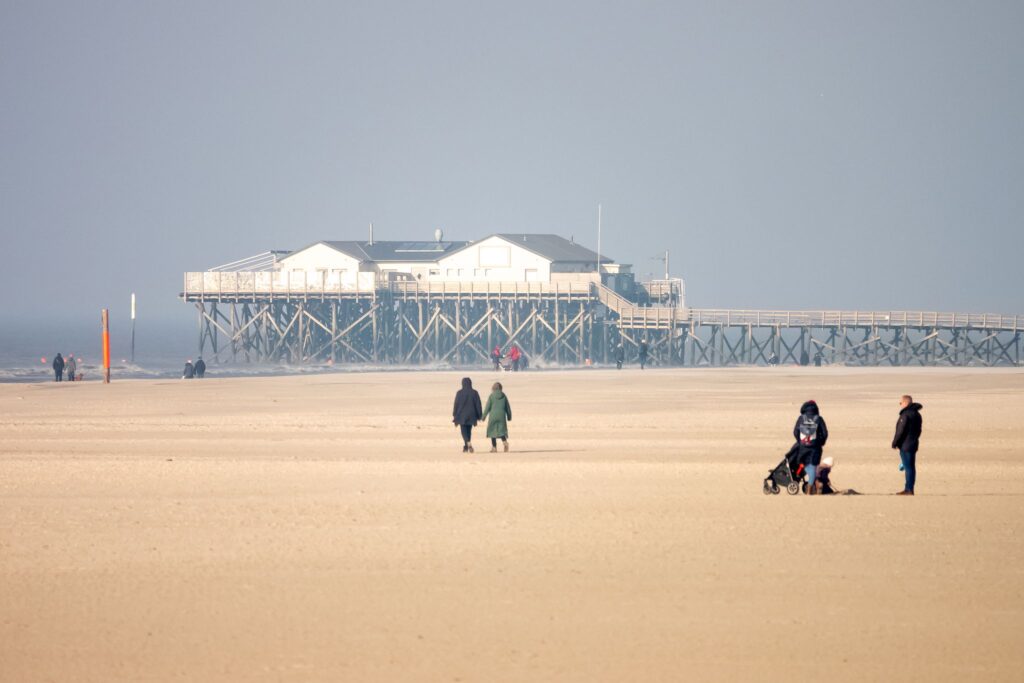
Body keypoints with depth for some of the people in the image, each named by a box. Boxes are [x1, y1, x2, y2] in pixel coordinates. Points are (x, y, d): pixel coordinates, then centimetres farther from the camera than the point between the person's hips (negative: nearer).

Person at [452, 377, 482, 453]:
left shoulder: (459, 393, -8)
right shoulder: (474, 392, -3)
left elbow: (456, 405, -5)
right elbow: (478, 405, -2)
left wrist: (454, 415, 2)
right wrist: (479, 416, 5)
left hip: (462, 415, -2)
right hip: (471, 415, 2)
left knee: (464, 431, 0)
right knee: (468, 431, 16)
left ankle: (469, 444, -25)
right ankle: (466, 447, 19)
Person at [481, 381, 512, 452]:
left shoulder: (491, 396, -6)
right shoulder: (503, 396, 2)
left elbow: (487, 407, -6)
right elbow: (508, 407, 7)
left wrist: (483, 416, 2)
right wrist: (509, 416, 18)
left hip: (493, 416, -2)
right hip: (502, 415, 2)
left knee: (492, 430, 10)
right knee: (501, 430, 10)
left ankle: (494, 448, 8)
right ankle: (505, 442, -18)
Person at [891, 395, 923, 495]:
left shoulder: (906, 415, -17)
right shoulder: (916, 414, 12)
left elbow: (900, 431, -18)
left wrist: (895, 443, -10)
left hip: (905, 445, -9)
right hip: (913, 444, 9)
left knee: (908, 467, -7)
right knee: (911, 467, 11)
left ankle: (908, 489, -7)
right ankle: (909, 489, 15)